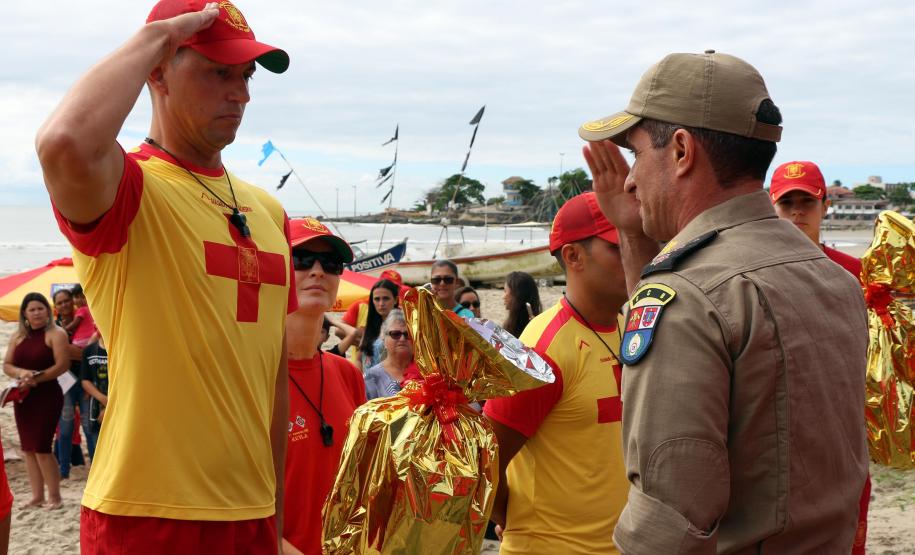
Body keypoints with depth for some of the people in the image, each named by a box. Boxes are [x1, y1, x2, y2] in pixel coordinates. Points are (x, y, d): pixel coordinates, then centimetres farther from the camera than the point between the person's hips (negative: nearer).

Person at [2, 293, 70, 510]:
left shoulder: (55, 334, -6)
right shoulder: (18, 336, 11)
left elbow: (62, 365, -14)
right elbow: (6, 365, 8)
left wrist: (36, 378, -19)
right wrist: (21, 373, -13)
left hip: (47, 396, -6)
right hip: (23, 396, 6)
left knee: (41, 447, -9)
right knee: (28, 448, 8)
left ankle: (54, 496, 3)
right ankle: (37, 496, 15)